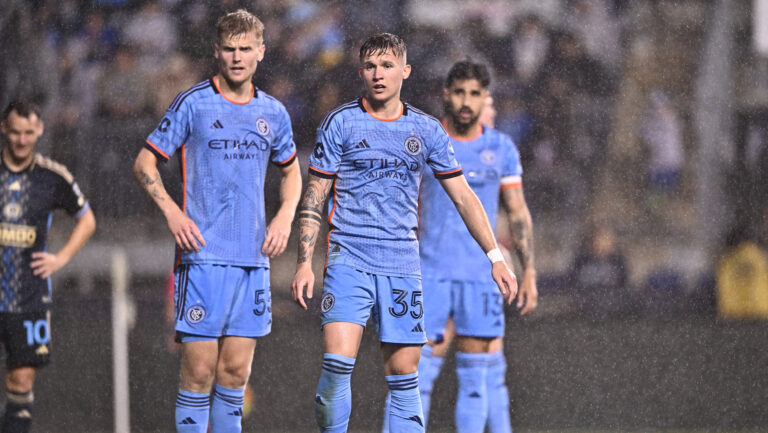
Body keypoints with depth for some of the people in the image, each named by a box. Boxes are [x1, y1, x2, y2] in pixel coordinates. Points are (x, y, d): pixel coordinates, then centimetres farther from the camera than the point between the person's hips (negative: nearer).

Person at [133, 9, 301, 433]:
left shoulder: (273, 113, 12)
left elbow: (290, 171, 28)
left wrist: (284, 216, 10)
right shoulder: (192, 104, -1)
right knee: (199, 370, -8)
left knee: (235, 372, 4)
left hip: (253, 256, 4)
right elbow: (144, 163, 3)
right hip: (204, 255, -4)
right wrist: (172, 212, -11)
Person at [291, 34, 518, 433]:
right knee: (338, 361, -18)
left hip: (402, 263, 3)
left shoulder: (426, 130, 8)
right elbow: (314, 197, 1)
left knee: (403, 372, 2)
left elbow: (462, 196, 11)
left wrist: (495, 257, 4)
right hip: (349, 260, -3)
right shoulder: (340, 124, 0)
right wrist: (304, 263, -7)